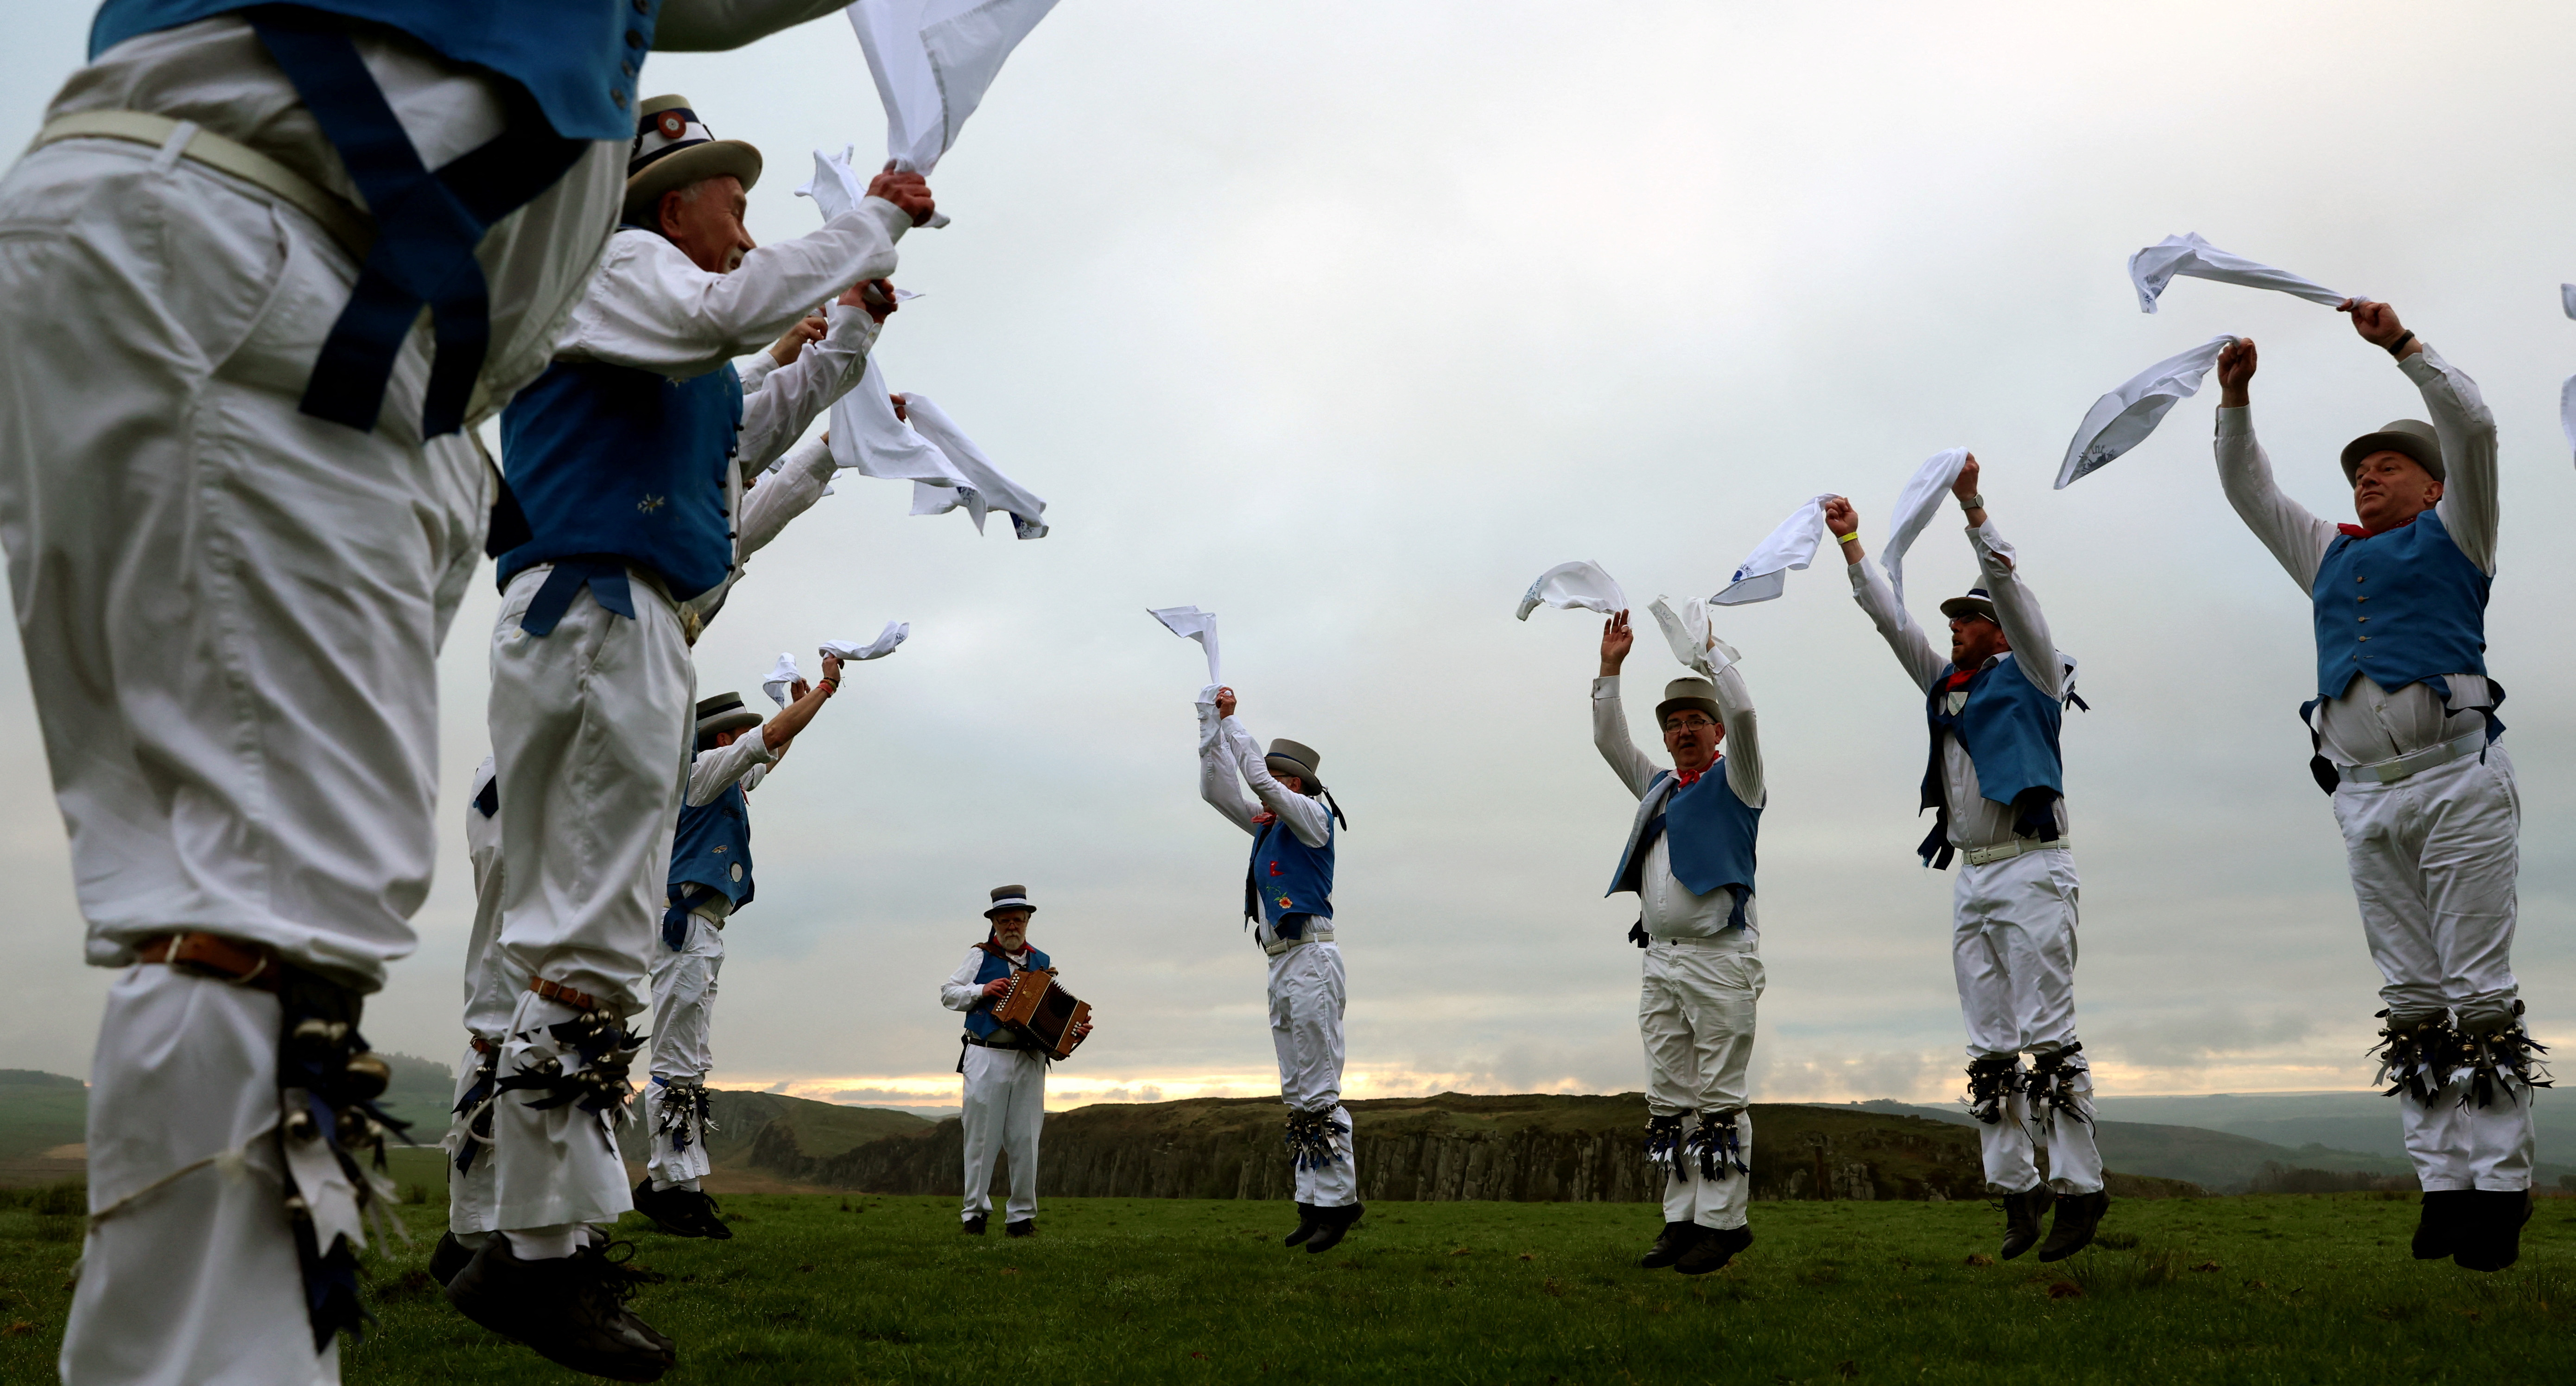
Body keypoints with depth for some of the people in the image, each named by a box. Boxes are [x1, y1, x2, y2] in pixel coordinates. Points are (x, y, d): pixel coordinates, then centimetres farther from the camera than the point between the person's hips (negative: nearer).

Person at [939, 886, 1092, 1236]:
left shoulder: (1043, 964, 13)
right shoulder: (980, 957, 5)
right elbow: (948, 994, 4)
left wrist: (1075, 1030, -3)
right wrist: (981, 991, -12)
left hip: (1029, 1061, 2)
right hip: (986, 1059, -2)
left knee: (1025, 1139, 2)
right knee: (982, 1137, 0)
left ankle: (1021, 1217, 10)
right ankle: (975, 1212, 10)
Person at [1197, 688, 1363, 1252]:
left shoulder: (1313, 816, -2)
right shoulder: (1268, 824, 19)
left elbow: (1260, 779, -13)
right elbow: (1217, 789, 19)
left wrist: (1233, 722, -2)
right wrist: (1212, 721, 12)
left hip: (1311, 956, -9)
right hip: (1283, 964, 9)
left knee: (1318, 1090, -11)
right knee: (1297, 1093, 8)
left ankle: (1339, 1199, -8)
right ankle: (1315, 1201, 11)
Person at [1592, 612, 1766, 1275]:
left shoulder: (1735, 780, 4)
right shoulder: (1658, 787, 21)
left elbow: (1742, 712, -10)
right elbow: (1610, 741, 24)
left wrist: (1709, 648, -1)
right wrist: (1610, 669, 17)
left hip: (1720, 958, -7)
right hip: (1661, 960, 7)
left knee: (1718, 1098, -5)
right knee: (1668, 1101, 6)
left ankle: (1722, 1222, -1)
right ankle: (1683, 1220, 10)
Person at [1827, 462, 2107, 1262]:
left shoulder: (2031, 676, 4)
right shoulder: (1947, 685, 20)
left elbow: (2009, 587, -8)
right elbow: (1890, 621, 21)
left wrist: (1972, 508, -13)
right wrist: (1851, 545, 18)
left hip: (2031, 869, -7)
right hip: (1971, 875, 7)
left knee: (2047, 1037, -10)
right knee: (1990, 1048, 4)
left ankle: (2079, 1187, -7)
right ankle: (2016, 1188, 6)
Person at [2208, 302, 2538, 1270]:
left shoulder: (2451, 536, 13)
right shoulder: (2333, 555, 26)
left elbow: (2471, 427, 0)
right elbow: (2250, 491, 29)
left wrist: (2402, 344, 0)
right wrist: (2235, 401, 20)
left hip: (2457, 779, -5)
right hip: (2366, 798, 5)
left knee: (2478, 991, -7)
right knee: (2411, 999, 2)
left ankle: (2501, 1188, -5)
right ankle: (2443, 1187, 2)